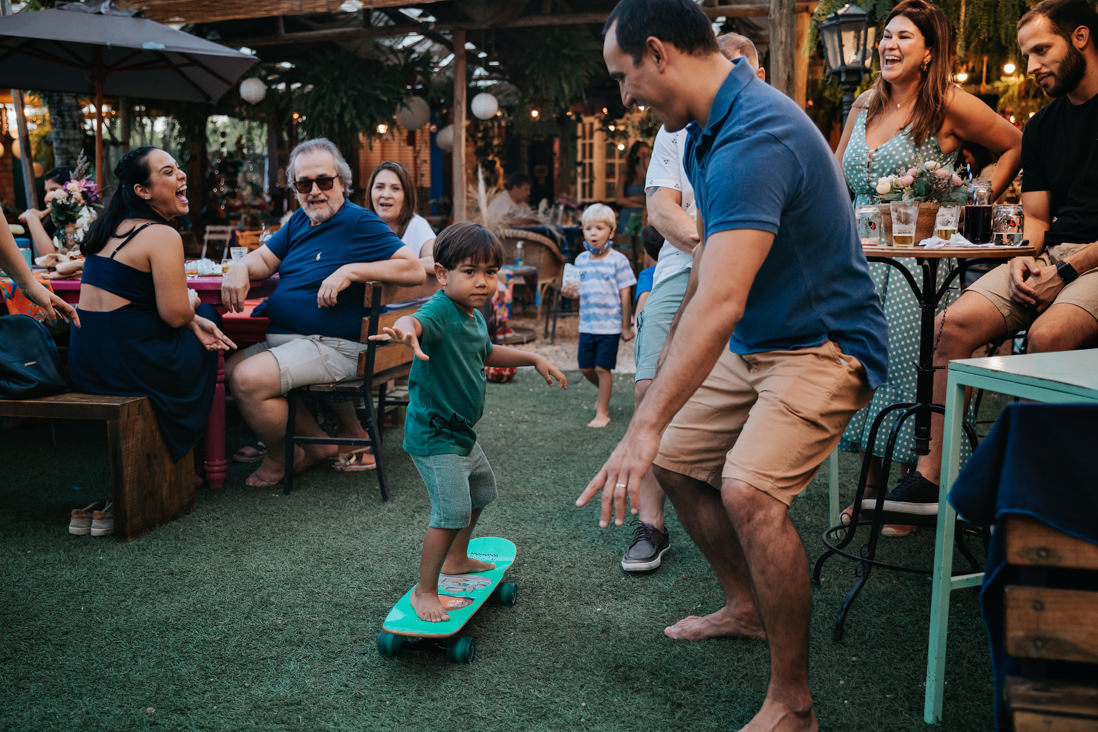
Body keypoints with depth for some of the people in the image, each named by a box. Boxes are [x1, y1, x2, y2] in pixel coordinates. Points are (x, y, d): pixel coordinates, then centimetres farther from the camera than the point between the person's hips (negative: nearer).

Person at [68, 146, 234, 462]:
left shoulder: (114, 227, 12)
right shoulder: (162, 236, -17)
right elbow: (176, 314, -20)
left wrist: (193, 319, 4)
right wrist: (192, 299, 4)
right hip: (130, 363, -8)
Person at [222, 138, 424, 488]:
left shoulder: (360, 222, -9)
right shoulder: (299, 222, 16)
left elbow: (415, 270, -18)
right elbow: (265, 259, 22)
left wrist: (351, 270, -25)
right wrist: (240, 268, -2)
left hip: (332, 348, -9)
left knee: (249, 379, -23)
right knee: (230, 368, -2)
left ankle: (280, 457, 7)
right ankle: (321, 443, 5)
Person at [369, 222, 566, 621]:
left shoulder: (475, 315, 6)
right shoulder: (440, 310, -24)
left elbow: (487, 352, 26)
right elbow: (418, 320, -48)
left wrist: (535, 359, 22)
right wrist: (406, 329, -72)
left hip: (461, 432, 10)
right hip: (433, 435, -10)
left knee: (481, 489, 27)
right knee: (452, 513, -13)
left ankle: (457, 559, 46)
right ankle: (424, 590, 6)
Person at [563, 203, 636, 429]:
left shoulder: (618, 260, -7)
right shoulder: (581, 260, 7)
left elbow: (624, 295, -5)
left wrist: (626, 326, -5)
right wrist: (571, 292, -10)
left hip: (610, 325, -5)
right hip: (587, 324, 5)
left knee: (602, 368, -2)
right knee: (585, 367, 11)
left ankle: (602, 412, 11)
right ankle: (603, 390, 40)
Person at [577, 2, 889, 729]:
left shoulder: (755, 138, -27)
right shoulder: (709, 127, 6)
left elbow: (720, 303, -37)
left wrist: (645, 426, -38)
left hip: (820, 343, -10)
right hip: (751, 344, 10)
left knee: (749, 488, -28)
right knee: (678, 460, 13)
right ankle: (745, 606, 32)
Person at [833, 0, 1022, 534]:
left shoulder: (948, 106, -3)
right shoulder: (864, 107, 13)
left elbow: (1016, 146, 5)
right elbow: (836, 175, 23)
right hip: (861, 258, 6)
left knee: (910, 367, -5)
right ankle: (873, 487, 17)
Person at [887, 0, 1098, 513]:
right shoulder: (1042, 126, 19)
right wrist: (1026, 258, -5)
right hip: (1049, 258, 6)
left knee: (1048, 335, -34)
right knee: (955, 323, -18)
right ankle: (931, 475, -18)